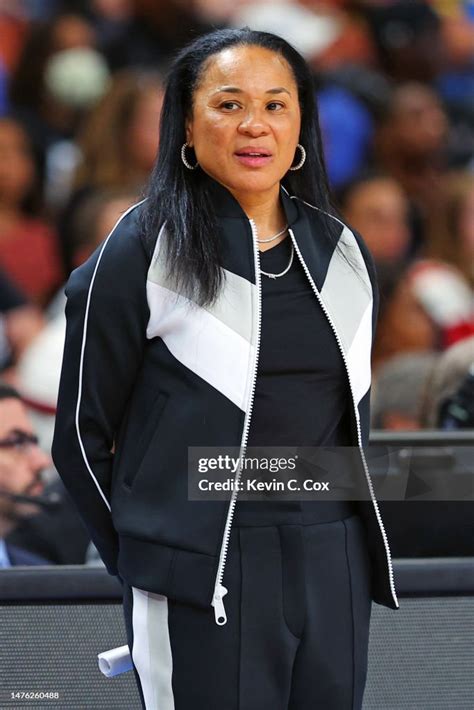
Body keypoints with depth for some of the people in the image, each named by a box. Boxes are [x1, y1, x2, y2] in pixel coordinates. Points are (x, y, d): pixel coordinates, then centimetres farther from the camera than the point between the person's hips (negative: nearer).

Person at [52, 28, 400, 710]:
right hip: (204, 589, -5)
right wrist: (142, 555, 1)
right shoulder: (141, 252, -4)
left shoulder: (343, 252, 11)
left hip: (336, 576, 5)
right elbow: (82, 434, -1)